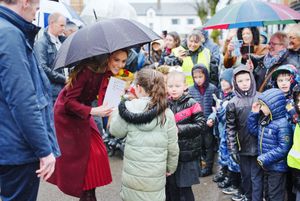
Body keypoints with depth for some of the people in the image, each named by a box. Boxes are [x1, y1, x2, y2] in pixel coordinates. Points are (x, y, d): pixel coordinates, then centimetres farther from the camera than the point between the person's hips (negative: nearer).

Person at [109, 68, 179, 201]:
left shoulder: (128, 109, -9)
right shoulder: (167, 113, -6)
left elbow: (115, 131, 4)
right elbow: (172, 146, 0)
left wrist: (116, 111, 17)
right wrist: (171, 168, 15)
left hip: (132, 174, 0)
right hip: (155, 177, 0)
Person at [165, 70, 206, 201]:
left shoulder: (191, 104, -8)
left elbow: (201, 126, -13)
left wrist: (179, 129, -20)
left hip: (186, 155, -4)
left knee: (184, 190, 4)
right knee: (169, 189, 13)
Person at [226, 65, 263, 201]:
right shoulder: (233, 103, -2)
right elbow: (230, 128, -1)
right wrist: (232, 149, -5)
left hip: (258, 145, -1)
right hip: (242, 147, 1)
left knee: (257, 177, 3)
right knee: (246, 176, 15)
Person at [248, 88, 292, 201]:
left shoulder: (282, 124, -24)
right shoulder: (264, 119, 4)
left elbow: (283, 148, -26)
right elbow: (254, 131, 14)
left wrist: (265, 159, -23)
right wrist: (254, 114, 3)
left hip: (277, 167, -9)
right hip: (266, 165, 9)